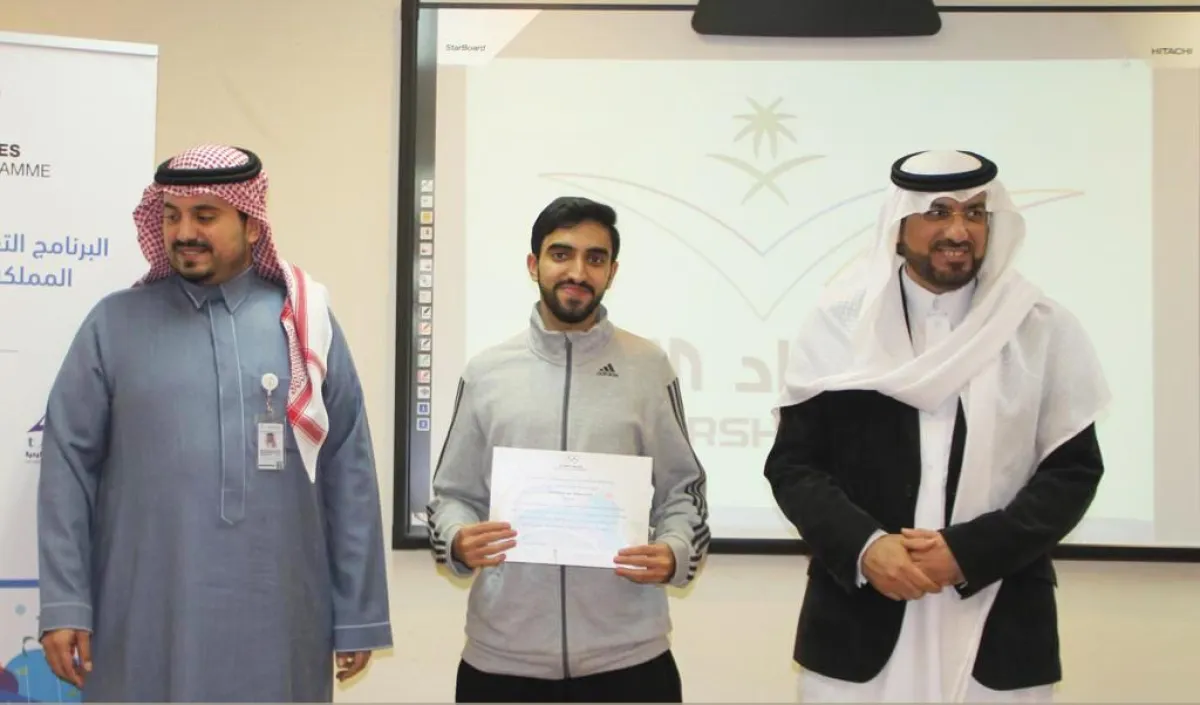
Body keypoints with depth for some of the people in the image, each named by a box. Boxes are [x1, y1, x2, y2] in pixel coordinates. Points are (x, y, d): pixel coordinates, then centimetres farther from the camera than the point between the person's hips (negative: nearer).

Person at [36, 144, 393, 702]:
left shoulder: (305, 322, 4)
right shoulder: (114, 324, 4)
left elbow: (348, 473, 3)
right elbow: (68, 465, 3)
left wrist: (358, 616, 1)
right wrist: (64, 604, -4)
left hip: (280, 627, 1)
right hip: (145, 626, 0)